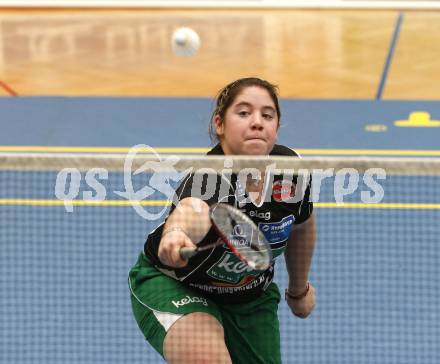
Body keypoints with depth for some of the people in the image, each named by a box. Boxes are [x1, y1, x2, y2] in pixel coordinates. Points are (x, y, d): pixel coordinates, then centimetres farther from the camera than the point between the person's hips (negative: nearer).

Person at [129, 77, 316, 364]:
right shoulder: (208, 178, -37)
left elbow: (302, 223, 5)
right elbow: (191, 209, -63)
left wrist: (299, 288, 17)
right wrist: (176, 232, -86)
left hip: (251, 297, 6)